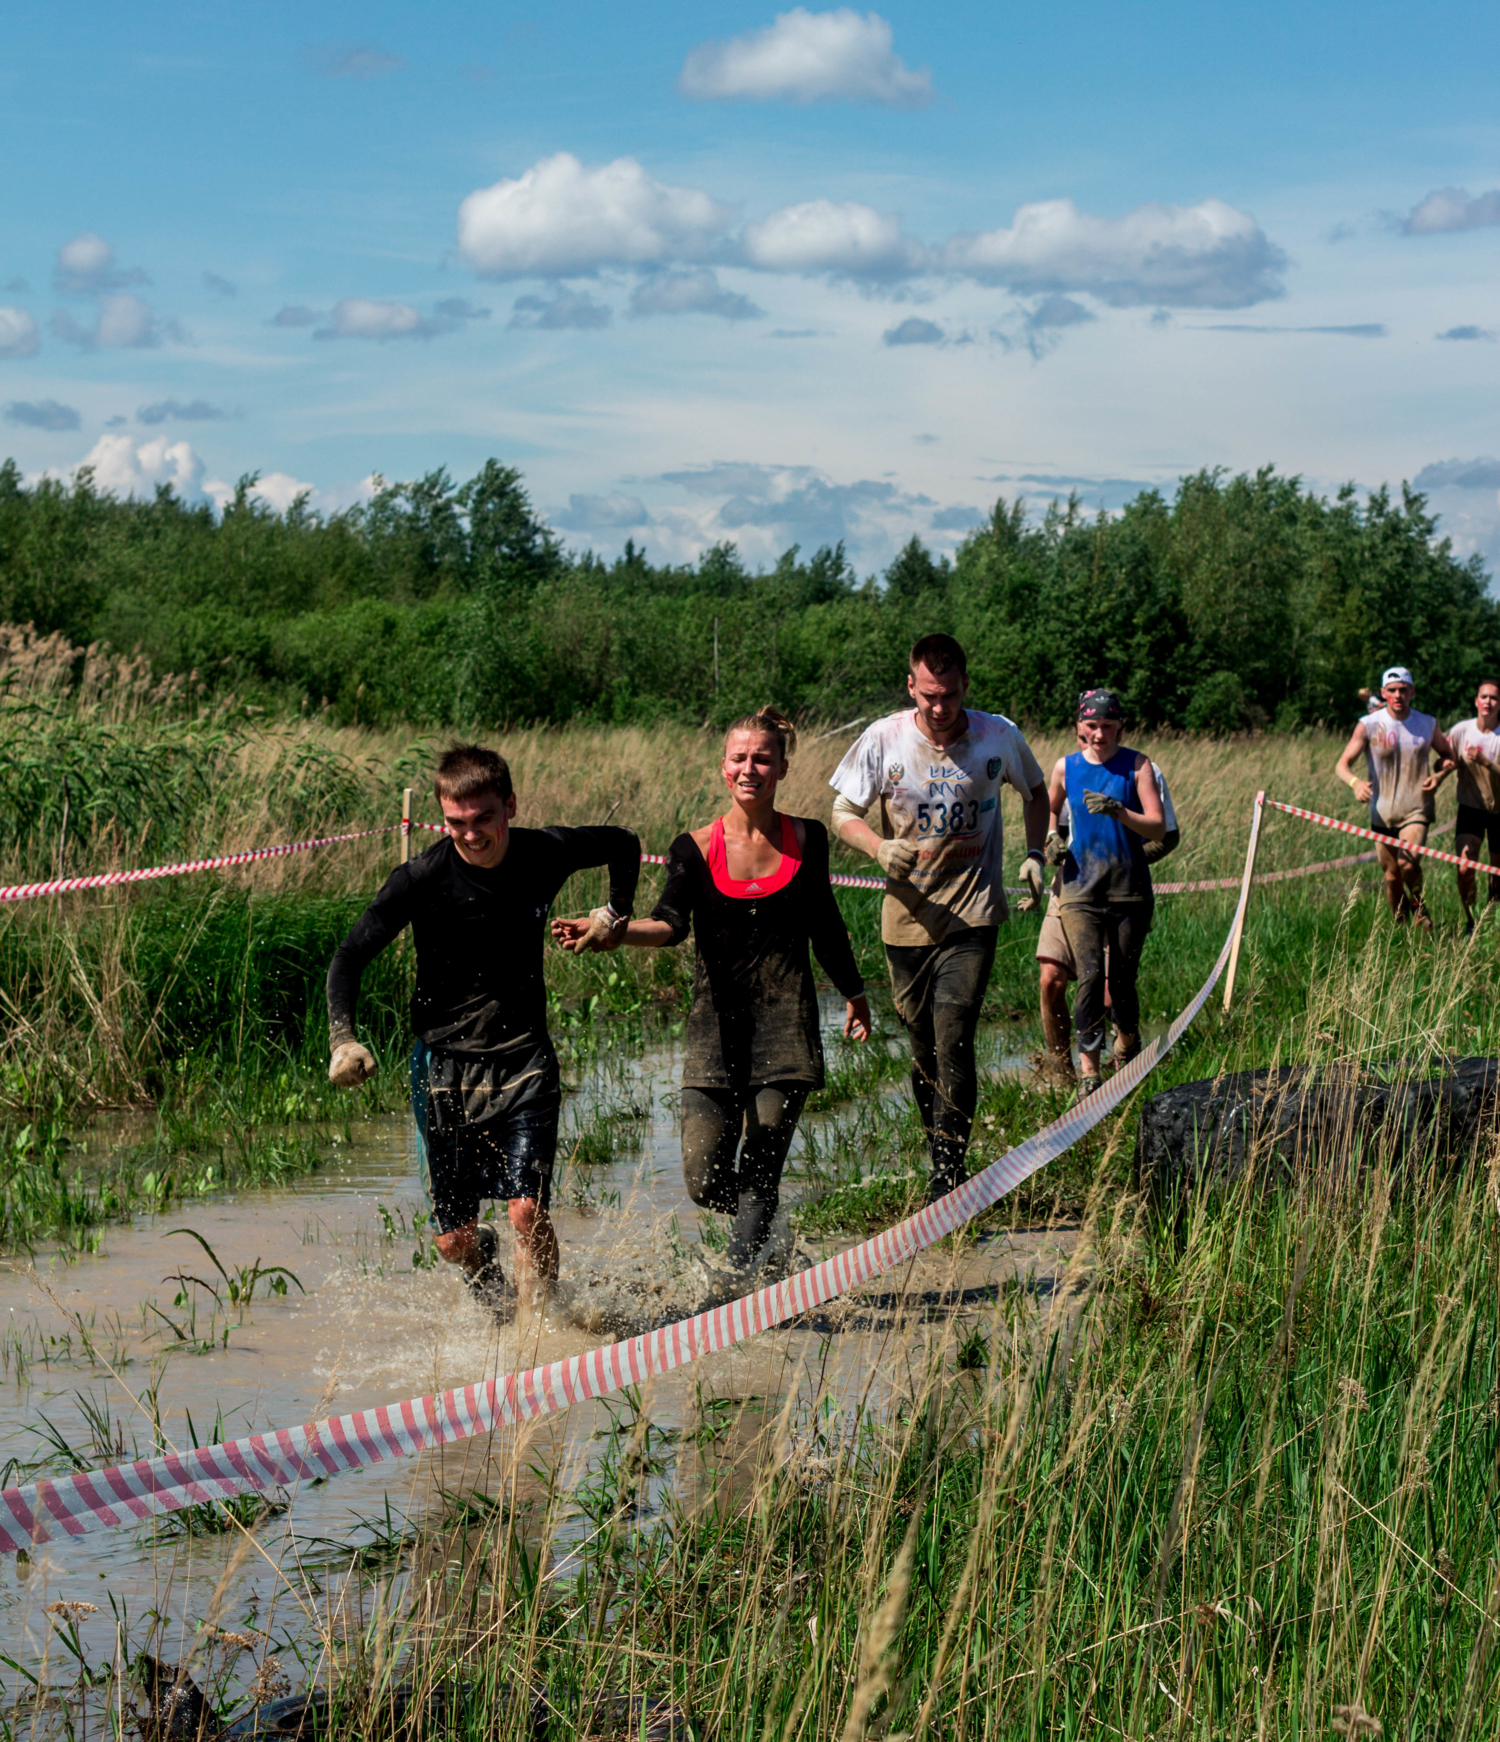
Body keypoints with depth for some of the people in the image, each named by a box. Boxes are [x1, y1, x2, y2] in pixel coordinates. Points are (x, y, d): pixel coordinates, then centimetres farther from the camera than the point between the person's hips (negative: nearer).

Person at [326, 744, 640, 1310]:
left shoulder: (547, 854, -6)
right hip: (446, 1065, -1)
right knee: (454, 1241, 3)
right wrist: (343, 1039, -22)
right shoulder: (422, 878, -14)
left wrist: (615, 914, 8)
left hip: (524, 1060, 1)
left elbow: (623, 844, 16)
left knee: (527, 1210, -18)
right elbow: (350, 957, -10)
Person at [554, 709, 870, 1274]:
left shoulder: (806, 839, 5)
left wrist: (855, 995, 31)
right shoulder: (698, 848, -1)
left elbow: (824, 925, 20)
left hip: (785, 1017, 0)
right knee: (704, 1181, -4)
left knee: (759, 1172, -8)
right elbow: (670, 924, -16)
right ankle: (762, 1232, 29)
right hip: (717, 1021, 0)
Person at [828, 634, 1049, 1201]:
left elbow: (1035, 792, 17)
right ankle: (942, 1159, 24)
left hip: (973, 915, -2)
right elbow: (843, 813, 2)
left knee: (953, 1041, -14)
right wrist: (881, 848, -18)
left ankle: (948, 1174, -9)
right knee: (922, 1048, 8)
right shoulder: (883, 740, -5)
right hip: (908, 916, 2)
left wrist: (1034, 854, 2)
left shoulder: (998, 738, -3)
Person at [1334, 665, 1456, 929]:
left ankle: (1419, 906, 7)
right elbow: (1342, 765, -8)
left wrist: (1439, 775, -3)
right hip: (1382, 813, 1)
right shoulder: (1369, 725, -3)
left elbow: (1448, 755, 20)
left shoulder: (1428, 724, 4)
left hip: (1416, 810, -1)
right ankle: (1401, 927, 23)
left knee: (1408, 863, -21)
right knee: (1391, 877, 5)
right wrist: (1355, 783, -30)